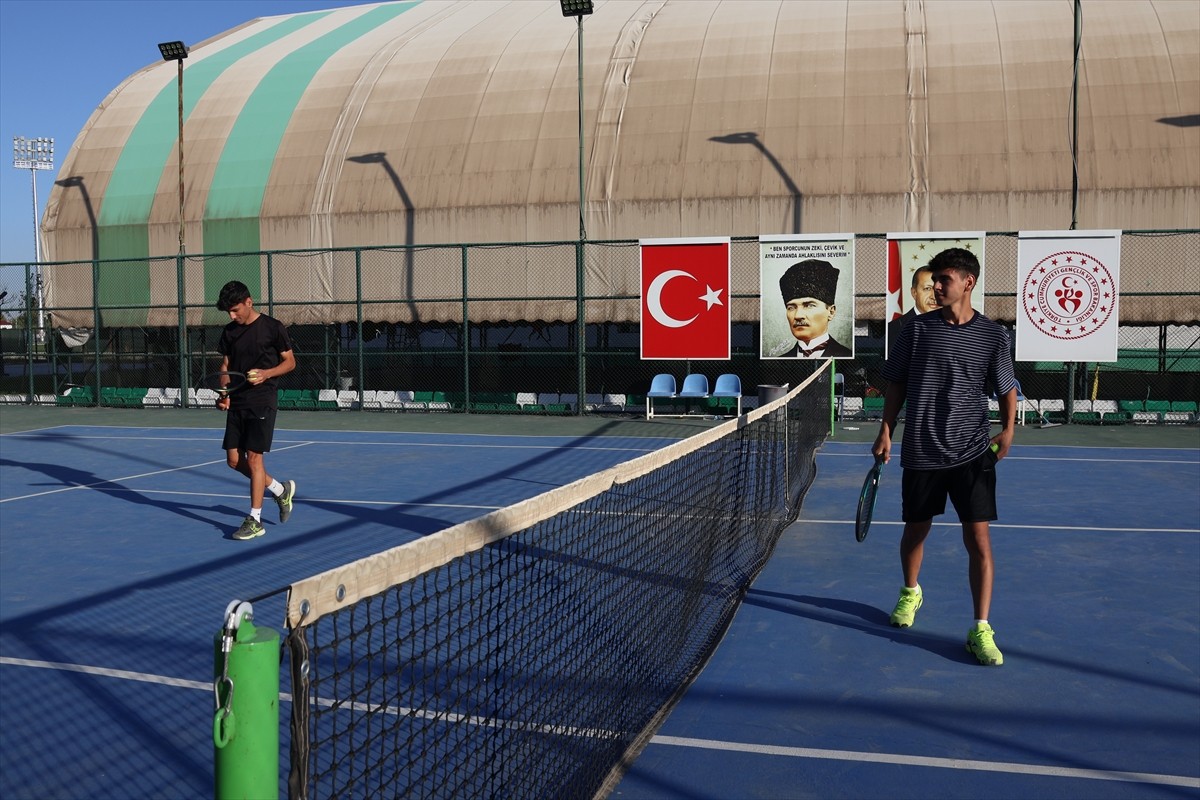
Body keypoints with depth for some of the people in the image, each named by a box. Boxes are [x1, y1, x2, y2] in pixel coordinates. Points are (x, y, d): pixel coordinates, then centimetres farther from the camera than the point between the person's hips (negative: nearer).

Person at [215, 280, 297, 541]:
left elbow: (290, 361, -1)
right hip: (237, 402, 6)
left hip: (262, 402, -6)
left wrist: (266, 373, -18)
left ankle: (255, 520, 2)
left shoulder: (272, 327, -6)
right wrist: (224, 394, -1)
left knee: (253, 457, -8)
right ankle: (281, 490, 26)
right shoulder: (230, 331, 10)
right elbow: (226, 366, 15)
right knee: (234, 460, 5)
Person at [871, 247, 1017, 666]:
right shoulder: (917, 328, 1)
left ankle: (981, 630, 2)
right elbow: (896, 384, 7)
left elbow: (1006, 389, 6)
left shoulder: (993, 335, 0)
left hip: (972, 453, -1)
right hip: (921, 451, 2)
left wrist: (1007, 429, -10)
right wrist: (885, 432, 3)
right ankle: (910, 592, 43)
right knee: (916, 530, 15)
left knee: (978, 539, -7)